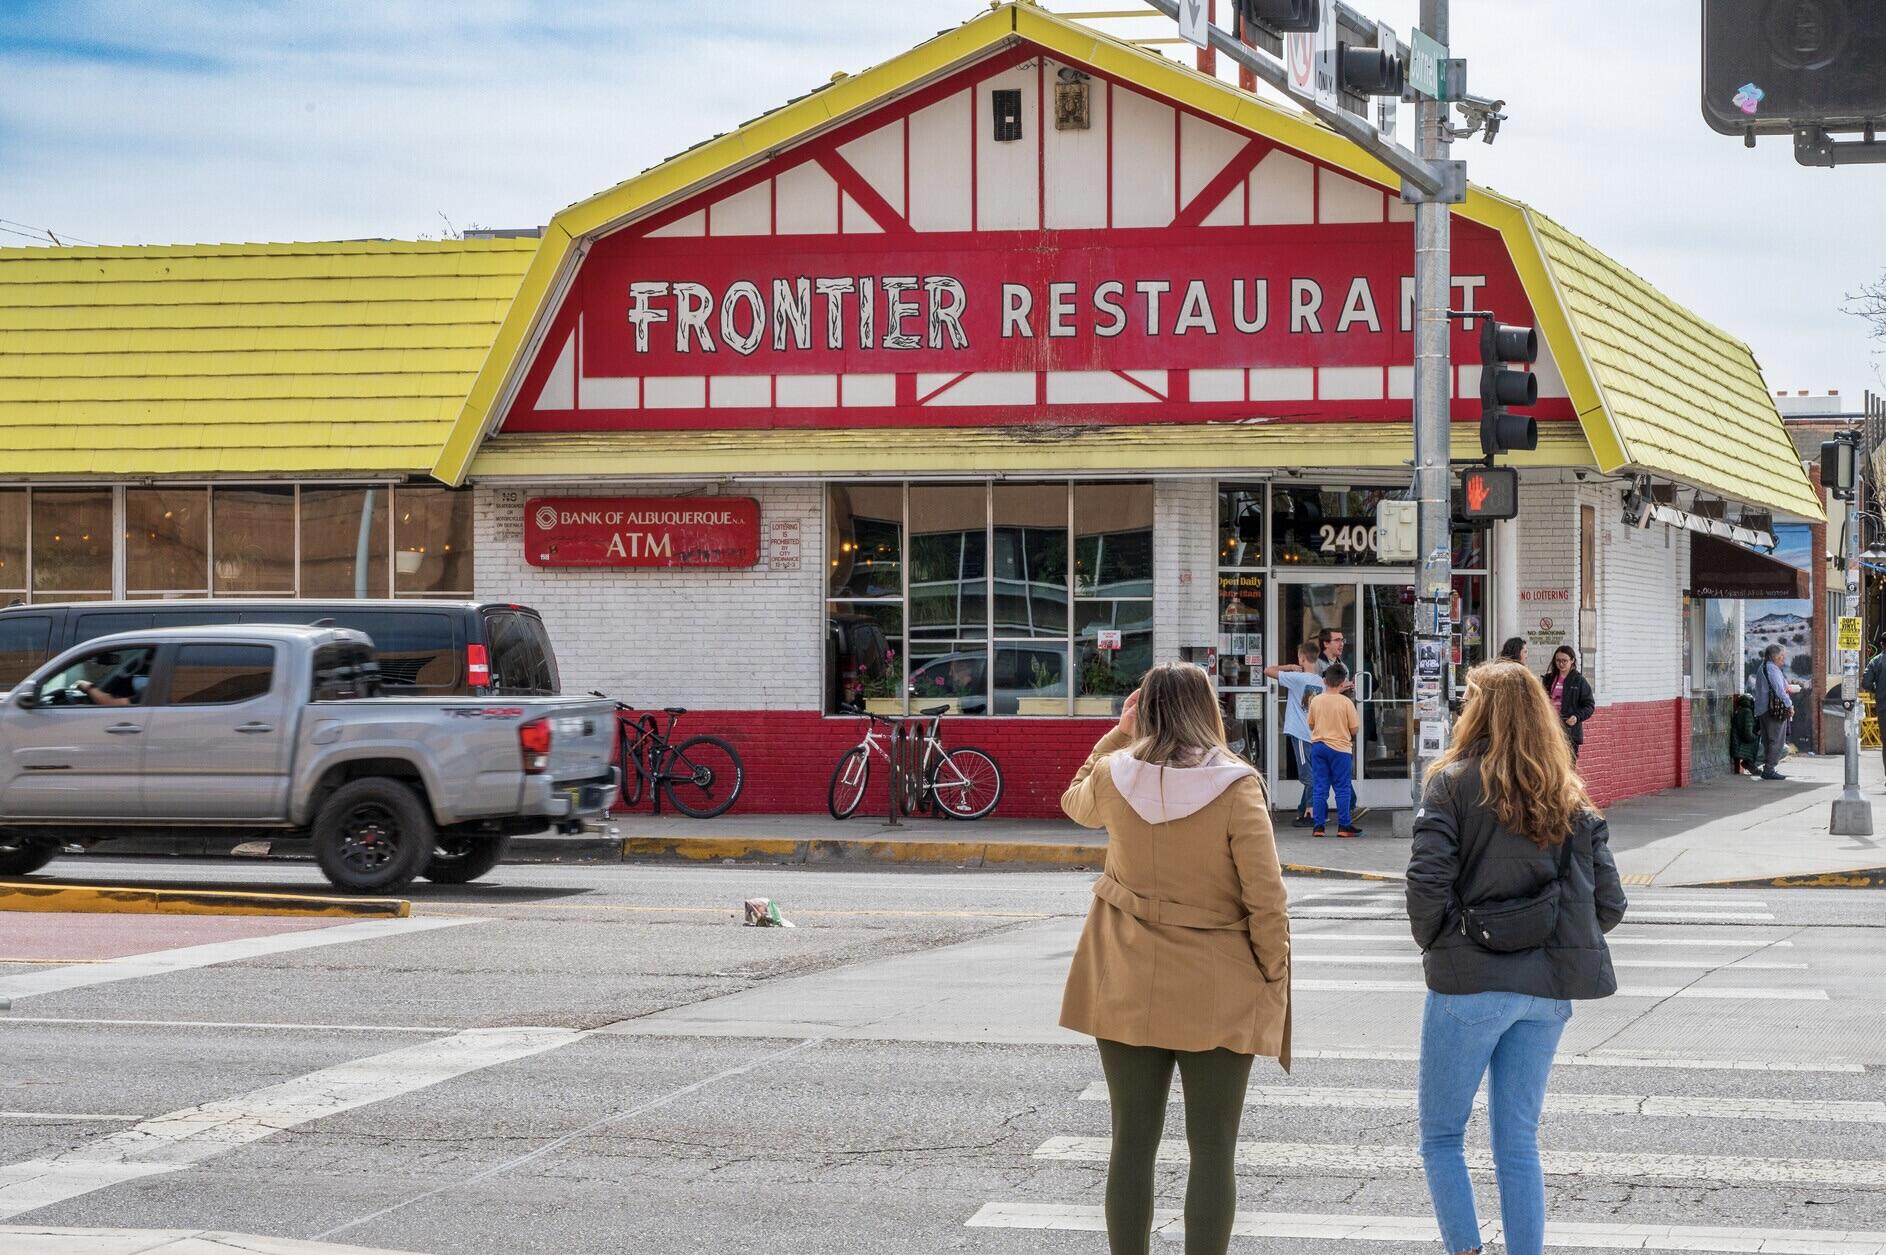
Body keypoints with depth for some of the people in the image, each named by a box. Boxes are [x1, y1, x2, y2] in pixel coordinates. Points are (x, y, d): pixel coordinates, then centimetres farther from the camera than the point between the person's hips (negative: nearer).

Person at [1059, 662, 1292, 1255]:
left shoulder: (1113, 776, -5)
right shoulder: (1236, 786, -14)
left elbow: (1076, 804, 21)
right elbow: (1265, 896, -13)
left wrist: (1119, 735, 17)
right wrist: (1274, 973, -1)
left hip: (1128, 987, 3)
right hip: (1217, 994, -3)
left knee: (1133, 1142, 10)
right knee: (1213, 1150, 4)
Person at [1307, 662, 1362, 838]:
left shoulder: (1315, 701, -1)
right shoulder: (1346, 703, -10)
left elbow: (1311, 725, 10)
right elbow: (1354, 729, -6)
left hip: (1318, 746, 3)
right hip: (1340, 748, -3)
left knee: (1319, 788, 7)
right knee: (1343, 789, 4)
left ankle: (1318, 826, 5)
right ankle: (1344, 826, 5)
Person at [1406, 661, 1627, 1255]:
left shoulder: (1454, 783, -6)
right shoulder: (1570, 796, 8)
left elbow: (1428, 880, -16)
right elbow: (1609, 902, 5)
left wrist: (1435, 944, 0)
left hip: (1469, 983, -5)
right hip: (1547, 991, 5)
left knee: (1441, 1137, 7)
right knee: (1519, 1143, 12)